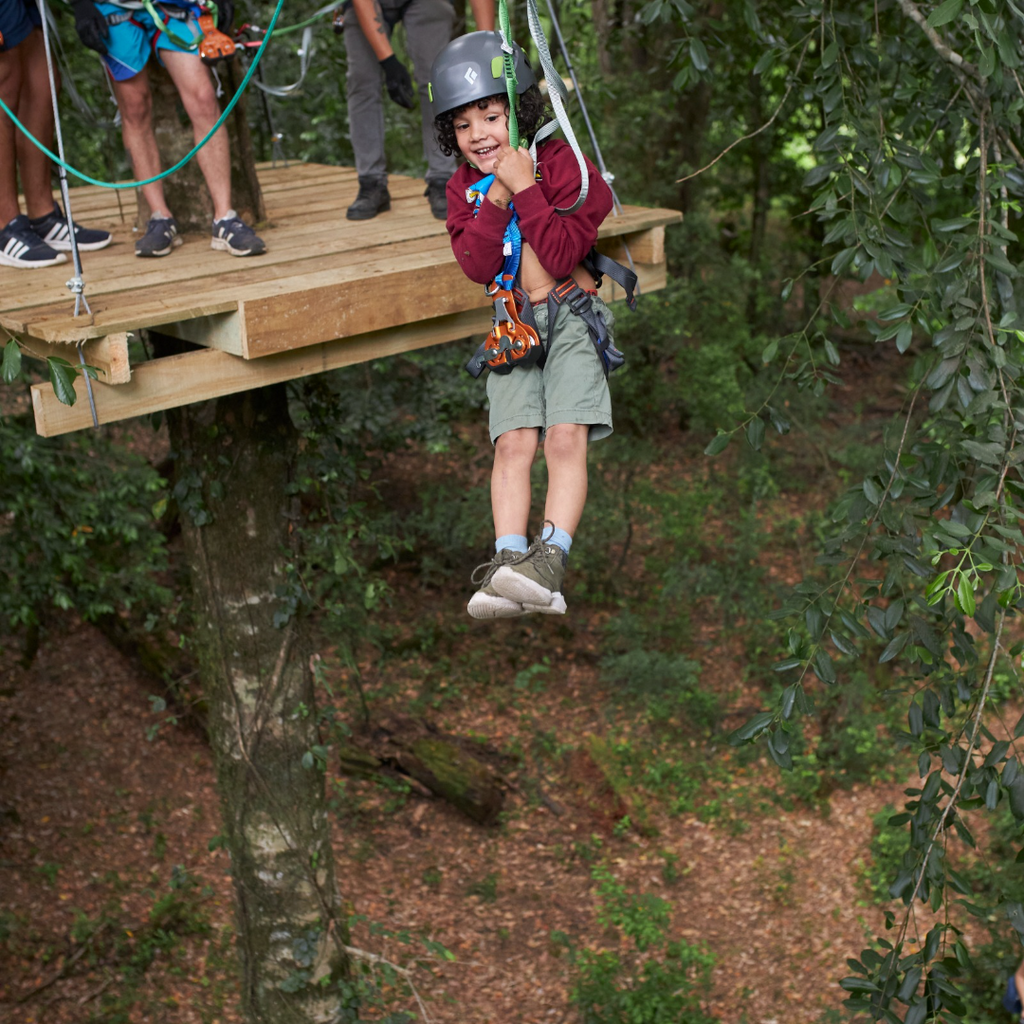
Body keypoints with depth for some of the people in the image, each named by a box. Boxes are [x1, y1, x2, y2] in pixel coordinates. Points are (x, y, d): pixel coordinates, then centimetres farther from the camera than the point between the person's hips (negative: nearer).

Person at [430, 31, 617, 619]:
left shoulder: (560, 164, -6)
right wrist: (497, 197, -18)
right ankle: (509, 562, -23)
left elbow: (562, 256, -16)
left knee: (566, 437, -19)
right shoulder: (464, 187, 7)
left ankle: (551, 562, -28)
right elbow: (476, 266, -8)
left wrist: (525, 186, -19)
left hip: (571, 314, -3)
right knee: (513, 442, -13)